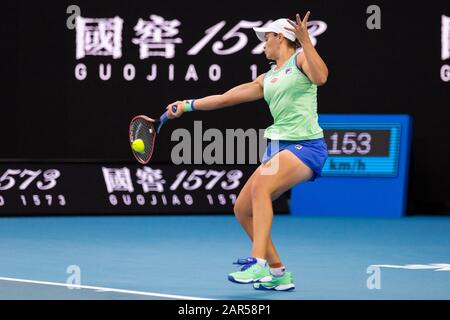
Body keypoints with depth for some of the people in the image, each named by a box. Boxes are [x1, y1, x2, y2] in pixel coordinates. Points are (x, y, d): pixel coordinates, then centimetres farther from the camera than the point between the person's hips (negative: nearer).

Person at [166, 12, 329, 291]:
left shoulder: (301, 59, 1)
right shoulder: (267, 79, 21)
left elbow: (320, 77, -21)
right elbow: (225, 98, 23)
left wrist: (305, 40, -27)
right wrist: (189, 105, 19)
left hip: (306, 145, -8)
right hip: (278, 146, 8)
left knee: (260, 186, -32)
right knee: (243, 210, 2)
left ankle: (258, 264, -38)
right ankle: (278, 274, 10)